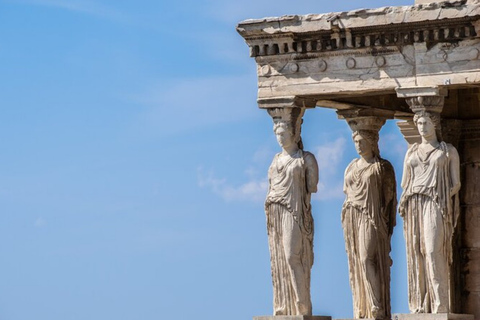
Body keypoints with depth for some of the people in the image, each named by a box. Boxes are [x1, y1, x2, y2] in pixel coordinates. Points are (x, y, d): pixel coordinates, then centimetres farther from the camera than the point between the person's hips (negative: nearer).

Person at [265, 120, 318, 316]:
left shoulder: (306, 159, 1)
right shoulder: (276, 160, 18)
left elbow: (313, 187, -3)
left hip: (295, 211, -6)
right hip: (275, 213, 6)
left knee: (292, 257, -16)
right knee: (278, 261, 3)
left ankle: (303, 307, -13)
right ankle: (283, 308, 4)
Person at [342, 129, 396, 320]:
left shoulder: (382, 167, -1)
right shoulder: (352, 167, 16)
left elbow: (388, 196, -4)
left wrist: (383, 223, -11)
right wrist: (346, 221, 11)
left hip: (371, 218, -6)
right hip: (352, 219, 6)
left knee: (367, 260, -17)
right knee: (356, 264, 3)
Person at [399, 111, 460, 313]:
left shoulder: (449, 151, 9)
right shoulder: (412, 152, 19)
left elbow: (456, 183, 4)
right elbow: (404, 183, 18)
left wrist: (440, 197, -9)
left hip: (436, 205, -4)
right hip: (414, 206, 4)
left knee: (433, 252, -18)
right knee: (416, 253, -3)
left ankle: (440, 306, -22)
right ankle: (419, 305, -3)